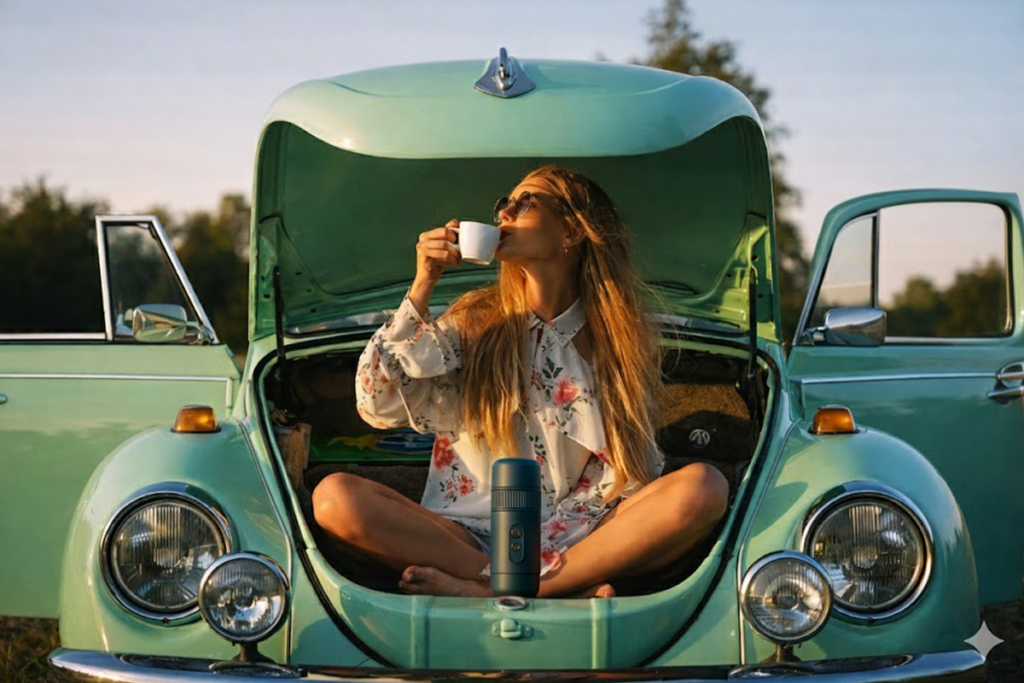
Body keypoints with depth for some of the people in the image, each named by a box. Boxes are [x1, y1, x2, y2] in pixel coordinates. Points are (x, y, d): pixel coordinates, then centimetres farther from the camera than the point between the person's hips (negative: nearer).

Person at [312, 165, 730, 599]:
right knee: (334, 497, -27)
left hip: (574, 541, 0)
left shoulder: (619, 339, 10)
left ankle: (481, 590, -31)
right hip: (465, 538, 1)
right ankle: (569, 590, -29)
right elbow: (379, 406, 2)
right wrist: (422, 287, -2)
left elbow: (632, 475, 6)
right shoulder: (474, 320, 13)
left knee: (704, 488, -27)